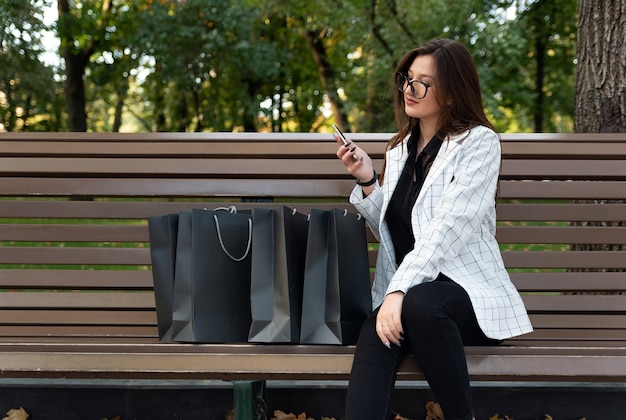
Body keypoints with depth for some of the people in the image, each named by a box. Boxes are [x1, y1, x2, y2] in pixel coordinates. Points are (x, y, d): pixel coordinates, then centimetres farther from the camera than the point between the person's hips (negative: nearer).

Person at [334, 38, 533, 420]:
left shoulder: (478, 143, -3)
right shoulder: (400, 149, 17)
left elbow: (448, 229, -16)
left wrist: (400, 290, -26)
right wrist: (367, 181, 4)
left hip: (468, 291, -4)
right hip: (404, 292, 4)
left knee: (420, 303, -39)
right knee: (374, 338, -31)